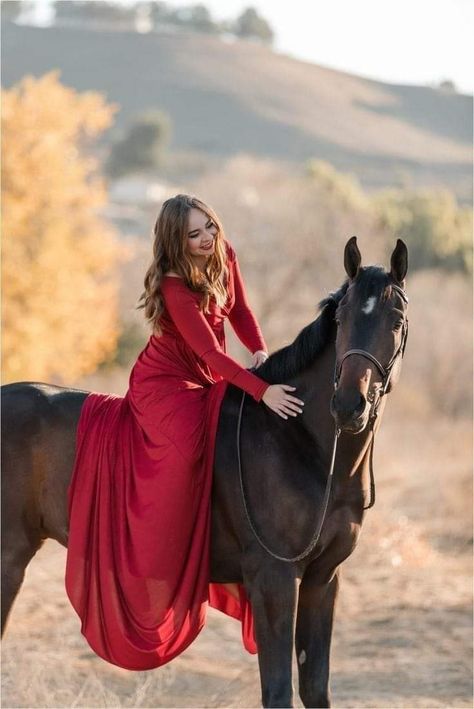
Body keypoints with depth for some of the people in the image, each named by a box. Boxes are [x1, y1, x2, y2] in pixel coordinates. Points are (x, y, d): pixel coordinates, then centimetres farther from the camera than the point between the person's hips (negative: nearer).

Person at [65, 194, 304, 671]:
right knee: (189, 443, -33)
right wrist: (262, 390, -38)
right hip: (164, 384, -9)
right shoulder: (175, 288, -25)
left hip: (209, 382, 9)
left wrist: (261, 354, -10)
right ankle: (160, 575, -30)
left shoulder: (224, 257, -3)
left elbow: (240, 312, 9)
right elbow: (210, 352, -30)